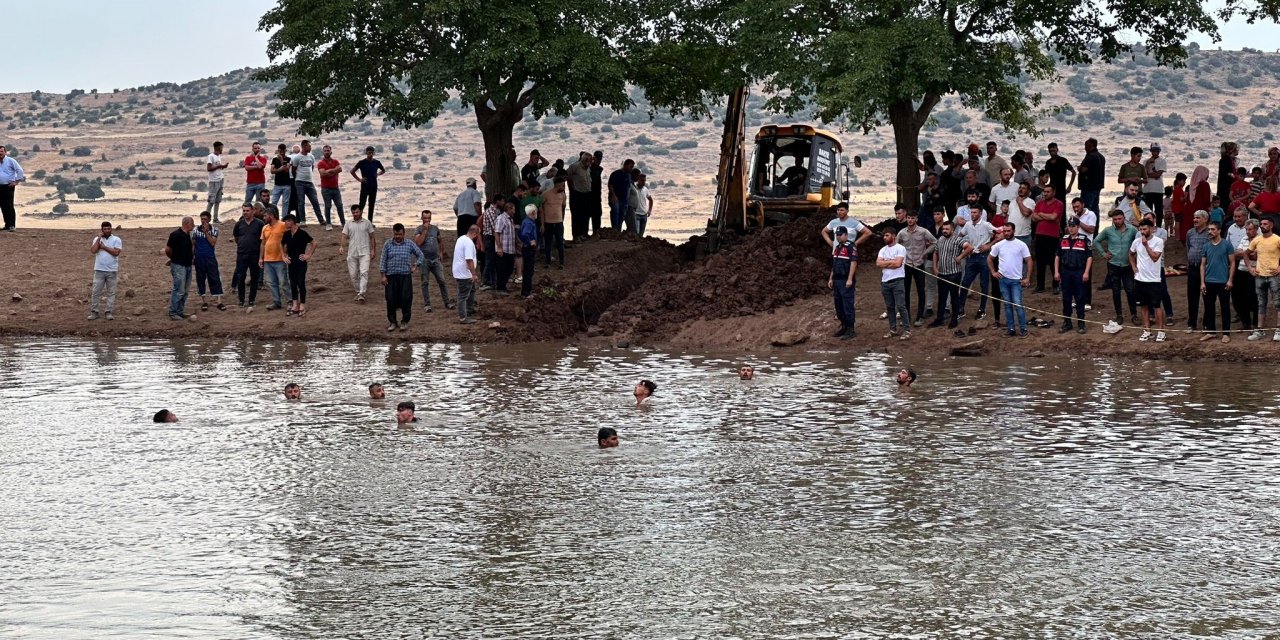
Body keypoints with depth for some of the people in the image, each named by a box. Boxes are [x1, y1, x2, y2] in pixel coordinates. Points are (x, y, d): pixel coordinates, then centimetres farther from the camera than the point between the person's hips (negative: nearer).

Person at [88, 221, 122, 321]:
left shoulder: (116, 239, 1)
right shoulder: (97, 239, 7)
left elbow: (116, 252, -12)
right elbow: (93, 251, -9)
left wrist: (104, 247, -9)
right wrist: (99, 238, -9)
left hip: (112, 271, -1)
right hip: (99, 270, 1)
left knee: (111, 293, 2)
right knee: (96, 292, 0)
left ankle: (109, 312, 7)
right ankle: (94, 312, 4)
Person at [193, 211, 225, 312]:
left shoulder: (214, 229, 1)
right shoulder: (196, 230, 4)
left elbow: (212, 242, -10)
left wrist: (206, 232, -14)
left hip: (210, 258, -1)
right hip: (199, 258, 1)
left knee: (215, 279, -4)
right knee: (200, 279, 5)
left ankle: (218, 301, -5)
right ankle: (203, 301, 14)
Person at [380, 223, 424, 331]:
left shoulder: (409, 244, 4)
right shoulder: (388, 245, 3)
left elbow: (420, 254, 16)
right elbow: (383, 260, 4)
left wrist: (415, 266, 6)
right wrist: (383, 275, -1)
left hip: (405, 276, 0)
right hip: (391, 277, 0)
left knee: (406, 299, -2)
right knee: (391, 300, 2)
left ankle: (405, 321, 11)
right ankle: (392, 322, 14)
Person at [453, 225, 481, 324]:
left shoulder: (461, 238, 11)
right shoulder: (469, 243, -22)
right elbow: (469, 260, -28)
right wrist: (474, 274, -24)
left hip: (459, 271, 11)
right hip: (464, 274, -11)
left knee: (471, 290, 23)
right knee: (463, 295, -3)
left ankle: (470, 312, 33)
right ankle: (463, 317, 2)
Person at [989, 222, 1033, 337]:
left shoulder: (1021, 245, -4)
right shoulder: (999, 245, 4)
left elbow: (1029, 261, -2)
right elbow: (989, 259, 16)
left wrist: (1027, 278, -8)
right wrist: (993, 272, 5)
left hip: (1016, 280, -3)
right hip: (1003, 279, 3)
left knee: (1018, 305, -9)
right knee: (1007, 305, 8)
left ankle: (1023, 329, -3)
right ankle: (1010, 328, 13)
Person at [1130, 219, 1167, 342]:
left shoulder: (1158, 241, -11)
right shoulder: (1136, 242, 4)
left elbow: (1155, 257, -23)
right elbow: (1131, 254, 23)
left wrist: (1146, 244, -23)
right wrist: (1134, 267, 11)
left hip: (1154, 280, -5)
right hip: (1140, 279, 5)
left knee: (1157, 306, 0)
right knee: (1145, 305, 12)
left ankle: (1160, 331, 7)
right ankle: (1146, 330, 18)